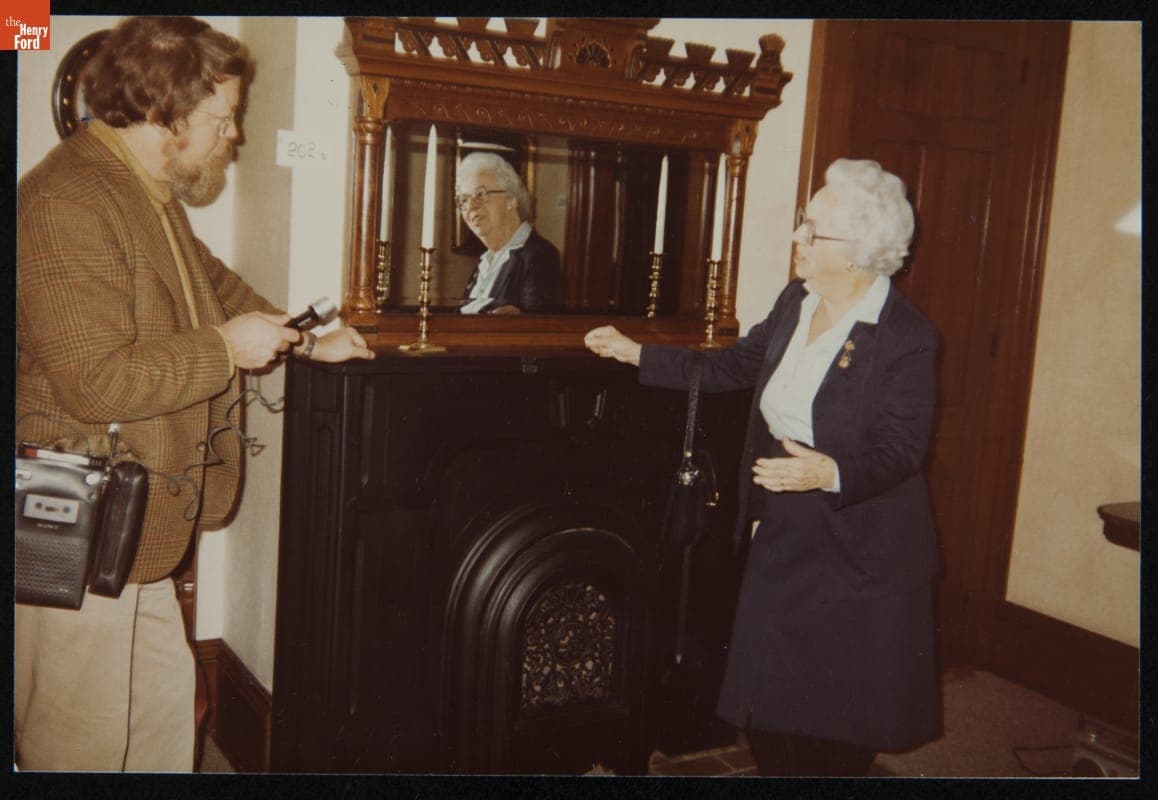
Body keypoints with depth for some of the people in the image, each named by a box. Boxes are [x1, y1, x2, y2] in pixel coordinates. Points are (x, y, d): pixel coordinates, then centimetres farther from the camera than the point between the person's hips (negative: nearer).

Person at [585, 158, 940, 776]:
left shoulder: (905, 338, -19)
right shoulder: (795, 303, 2)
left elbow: (901, 449, -17)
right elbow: (727, 367, 13)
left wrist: (831, 474, -35)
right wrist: (636, 354, 11)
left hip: (859, 551, -6)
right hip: (783, 536, 6)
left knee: (839, 714, 9)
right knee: (766, 694, 16)